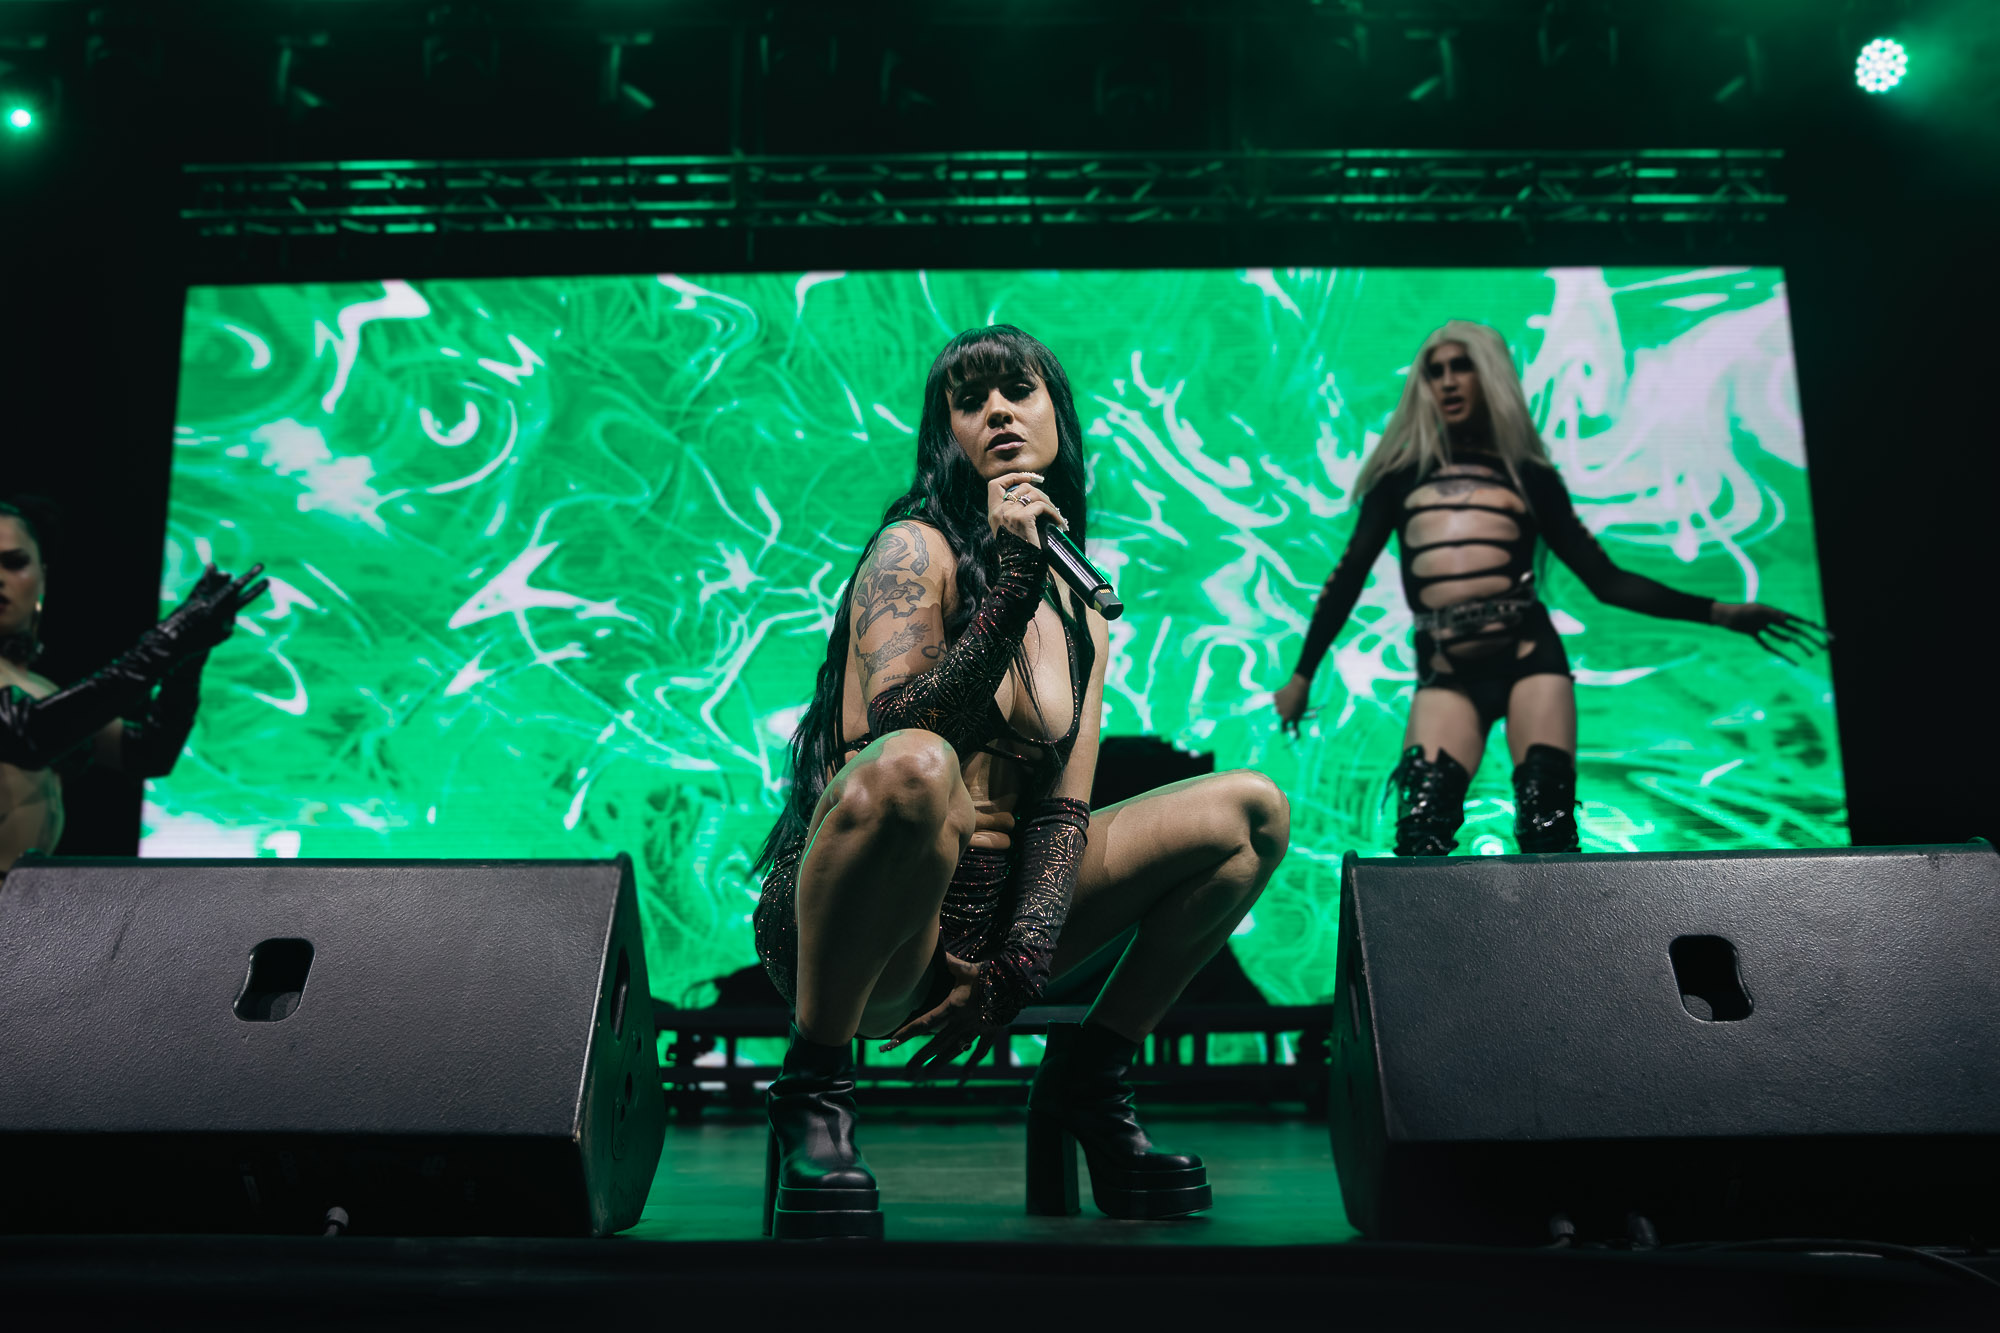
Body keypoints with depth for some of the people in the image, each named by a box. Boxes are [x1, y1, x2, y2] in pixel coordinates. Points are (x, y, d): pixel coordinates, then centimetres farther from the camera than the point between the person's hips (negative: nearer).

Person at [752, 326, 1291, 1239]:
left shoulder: (1081, 614, 13)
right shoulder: (915, 548, -5)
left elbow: (1064, 808, 5)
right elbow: (896, 741, -20)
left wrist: (1018, 965, -9)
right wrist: (1012, 586, -24)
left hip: (985, 920, 6)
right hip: (857, 934, -6)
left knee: (1251, 811, 3)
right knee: (909, 767, -40)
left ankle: (1086, 1087, 6)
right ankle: (813, 1096, -18)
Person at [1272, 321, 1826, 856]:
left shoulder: (1530, 475, 14)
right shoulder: (1403, 472, 15)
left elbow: (1605, 579, 14)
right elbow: (1348, 575, 15)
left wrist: (1716, 612, 8)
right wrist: (1302, 674, 14)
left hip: (1529, 655, 0)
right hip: (1446, 672, 0)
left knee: (1548, 827, -11)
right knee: (1421, 830, -17)